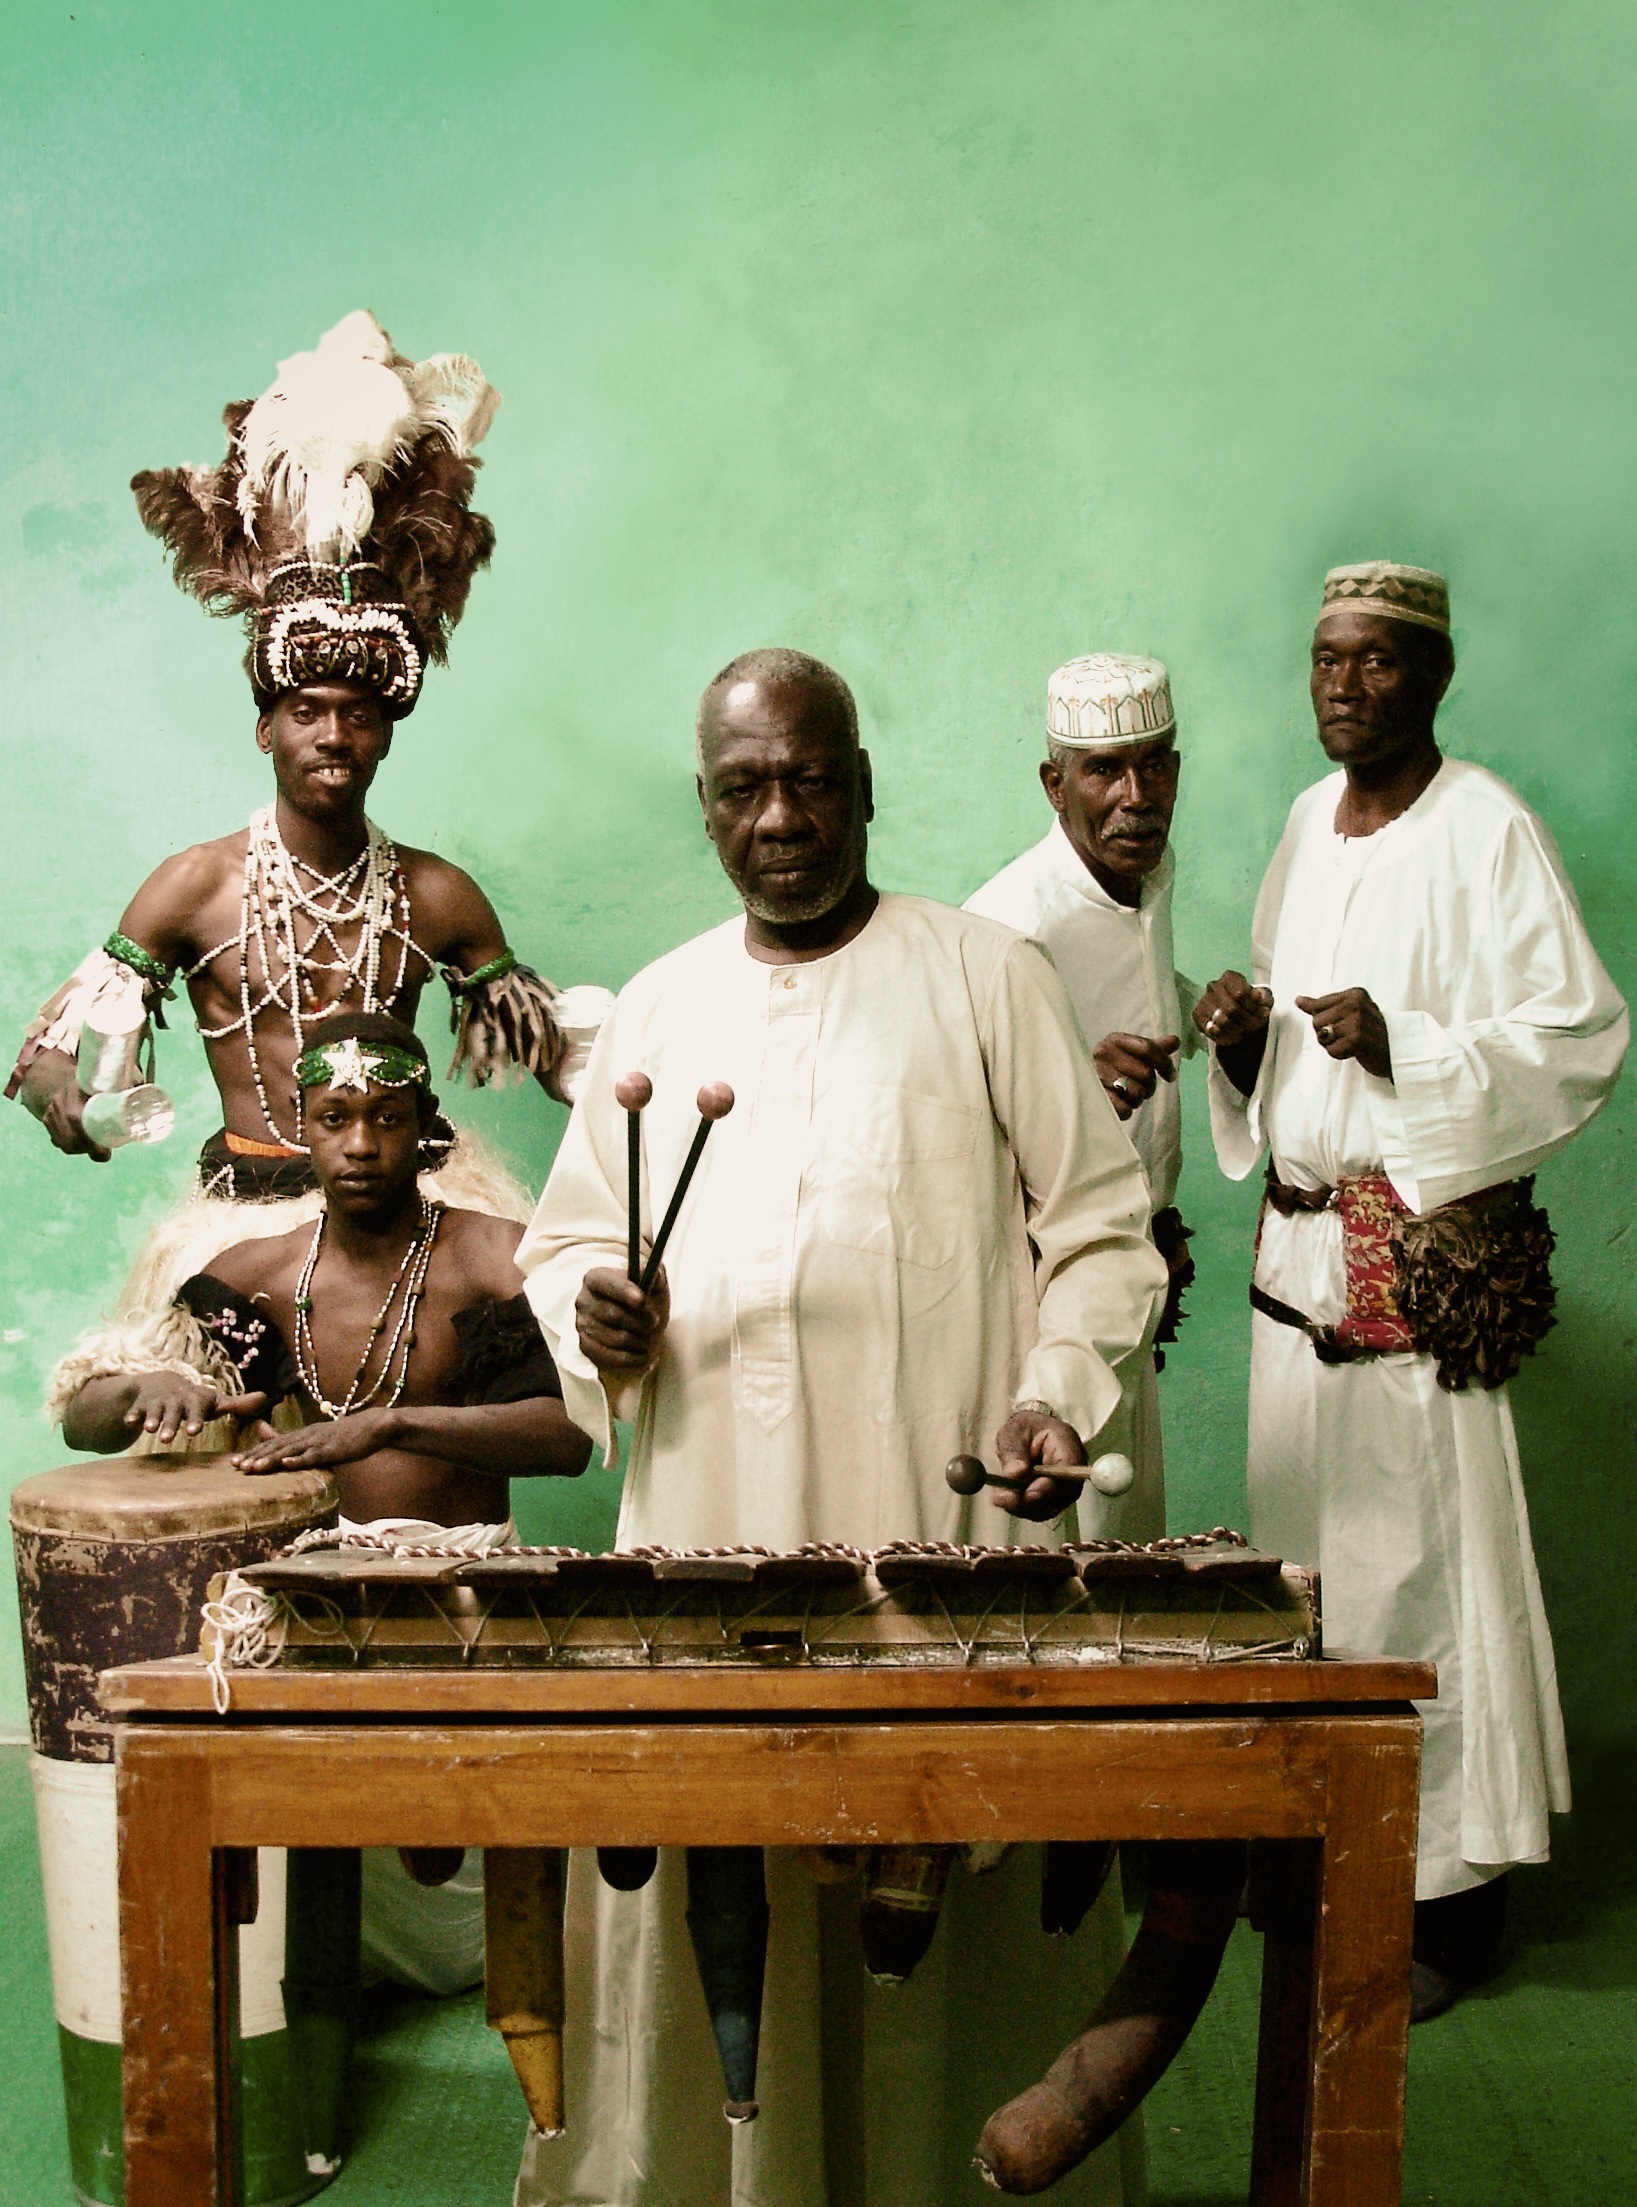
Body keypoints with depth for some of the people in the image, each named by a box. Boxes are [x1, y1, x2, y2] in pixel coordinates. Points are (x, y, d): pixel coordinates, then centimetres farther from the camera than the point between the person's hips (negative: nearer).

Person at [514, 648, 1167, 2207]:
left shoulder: (986, 978, 5)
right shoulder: (655, 1009, 15)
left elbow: (1097, 1224, 5)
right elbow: (564, 1237, 20)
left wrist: (1057, 1392, -10)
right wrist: (593, 1319, -2)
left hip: (939, 1532, -2)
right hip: (702, 1547, 3)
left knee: (944, 1896, 3)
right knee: (701, 1891, 5)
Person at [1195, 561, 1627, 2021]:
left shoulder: (1487, 830, -9)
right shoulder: (1310, 821, 14)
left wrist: (1402, 1046, -25)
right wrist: (1243, 1029, 1)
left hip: (1428, 1251, -7)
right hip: (1301, 1243, 7)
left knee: (1429, 1559, -2)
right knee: (1306, 1543, 10)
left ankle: (1455, 1889, 11)